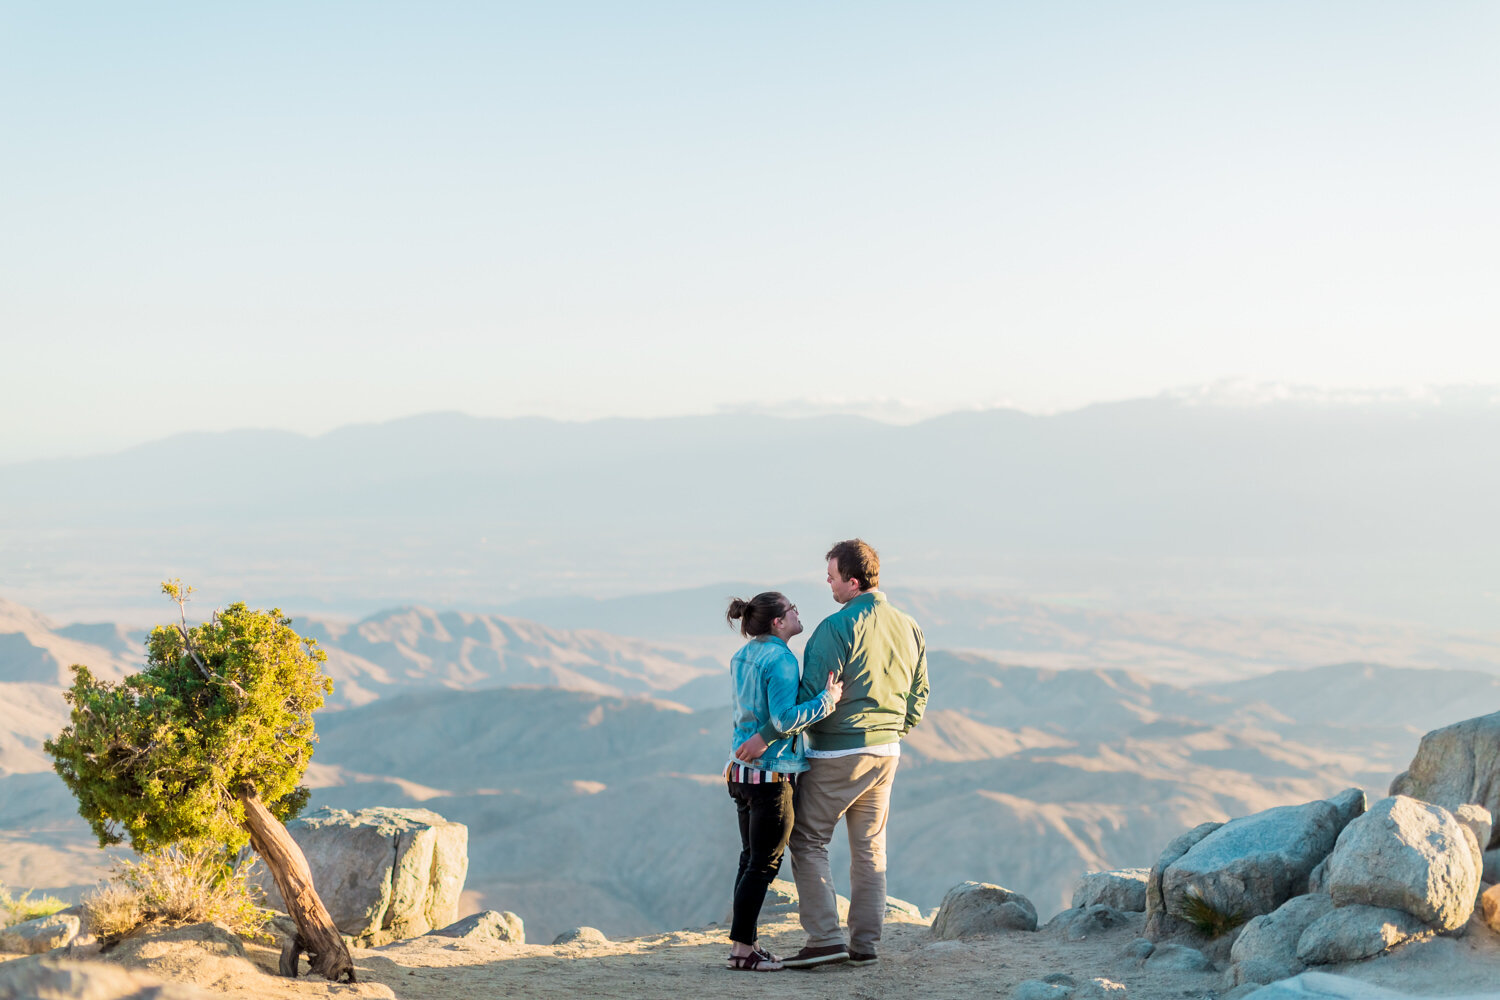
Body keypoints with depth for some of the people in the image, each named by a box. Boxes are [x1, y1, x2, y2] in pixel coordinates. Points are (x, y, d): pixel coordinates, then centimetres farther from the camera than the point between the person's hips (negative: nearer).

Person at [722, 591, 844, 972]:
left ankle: (744, 943, 18)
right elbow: (785, 719, -25)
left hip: (743, 769, 9)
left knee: (751, 858, 15)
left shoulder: (743, 657, 11)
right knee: (764, 863, -2)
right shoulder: (781, 660, -16)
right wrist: (827, 699, -19)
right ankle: (742, 949, 0)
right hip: (771, 773, -9)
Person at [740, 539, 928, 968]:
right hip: (887, 752, 7)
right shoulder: (908, 627, 6)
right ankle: (865, 944, 14)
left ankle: (825, 939, -4)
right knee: (869, 848, 13)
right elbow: (917, 697, 12)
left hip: (837, 753, -7)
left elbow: (812, 696, -21)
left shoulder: (837, 627, -17)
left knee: (808, 842, 2)